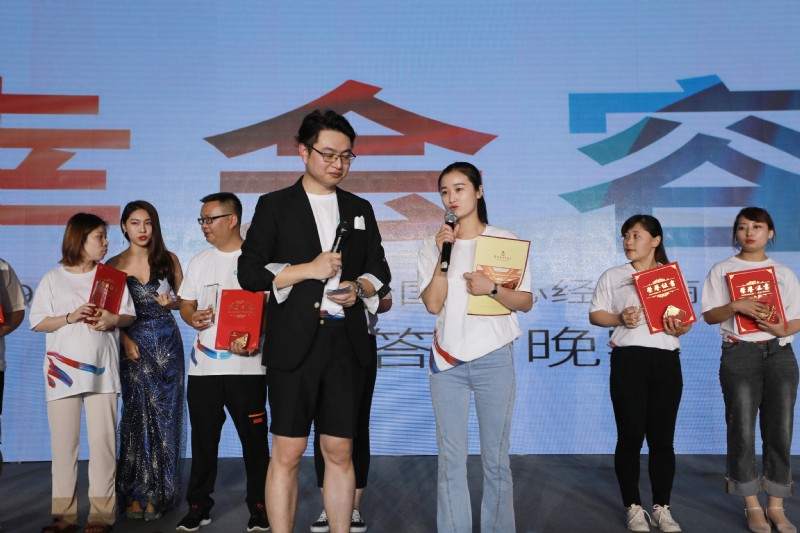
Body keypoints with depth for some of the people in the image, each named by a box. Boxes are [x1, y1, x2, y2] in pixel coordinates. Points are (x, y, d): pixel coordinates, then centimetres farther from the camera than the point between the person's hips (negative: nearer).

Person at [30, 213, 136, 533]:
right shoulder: (52, 279, 6)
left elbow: (129, 316, 9)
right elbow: (38, 323, 1)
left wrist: (112, 320, -12)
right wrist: (70, 317, -14)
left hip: (101, 371, 0)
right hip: (62, 371, 0)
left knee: (103, 440, -2)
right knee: (63, 442, 2)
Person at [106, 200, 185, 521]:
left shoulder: (169, 260, 4)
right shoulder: (114, 265, 3)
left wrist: (170, 303, -10)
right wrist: (124, 340, -12)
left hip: (167, 344, 0)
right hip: (133, 345, 0)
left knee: (163, 415, 0)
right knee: (136, 415, 0)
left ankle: (157, 493, 9)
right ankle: (135, 493, 9)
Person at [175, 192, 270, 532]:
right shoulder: (199, 261, 13)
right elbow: (185, 305, 16)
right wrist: (192, 318, -7)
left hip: (246, 365, -4)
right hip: (203, 366, 5)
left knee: (254, 439, 3)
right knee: (203, 440, 10)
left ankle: (259, 505, 16)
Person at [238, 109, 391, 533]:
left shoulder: (360, 209, 16)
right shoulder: (274, 206, 5)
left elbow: (380, 273, 18)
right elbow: (249, 273, -2)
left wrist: (361, 287, -4)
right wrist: (308, 269, -12)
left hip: (346, 345, 3)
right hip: (293, 345, -3)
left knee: (340, 452, 8)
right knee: (287, 453, 0)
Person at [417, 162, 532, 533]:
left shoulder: (504, 240, 3)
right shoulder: (433, 245, 6)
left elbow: (526, 302, 1)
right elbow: (433, 304, -4)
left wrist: (492, 288, -16)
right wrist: (444, 255, -12)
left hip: (493, 359, -1)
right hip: (446, 360, 1)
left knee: (496, 459, 4)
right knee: (451, 460, 3)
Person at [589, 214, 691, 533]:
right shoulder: (613, 276, 9)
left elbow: (687, 318, 13)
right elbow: (595, 314, 7)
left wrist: (680, 328, -9)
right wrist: (619, 319, -12)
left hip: (666, 360, 2)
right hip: (628, 359, -1)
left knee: (662, 437, 5)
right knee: (630, 435, 1)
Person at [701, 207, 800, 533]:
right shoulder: (722, 270, 6)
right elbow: (709, 315, -1)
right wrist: (735, 306, -19)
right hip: (740, 352, -3)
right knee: (742, 428, -3)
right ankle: (752, 505, 9)